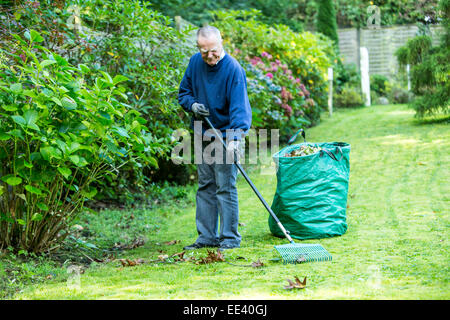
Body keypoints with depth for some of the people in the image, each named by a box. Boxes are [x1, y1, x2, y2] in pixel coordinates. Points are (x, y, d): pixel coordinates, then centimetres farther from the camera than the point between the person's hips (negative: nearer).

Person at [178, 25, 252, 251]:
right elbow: (183, 92, 15)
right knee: (205, 186, 10)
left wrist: (235, 139, -37)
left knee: (225, 187, -6)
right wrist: (192, 105, -8)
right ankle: (207, 237, 17)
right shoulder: (195, 63, 2)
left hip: (226, 135, -7)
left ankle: (229, 238, 1)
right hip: (203, 135, 7)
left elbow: (239, 107, -26)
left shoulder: (233, 69, -19)